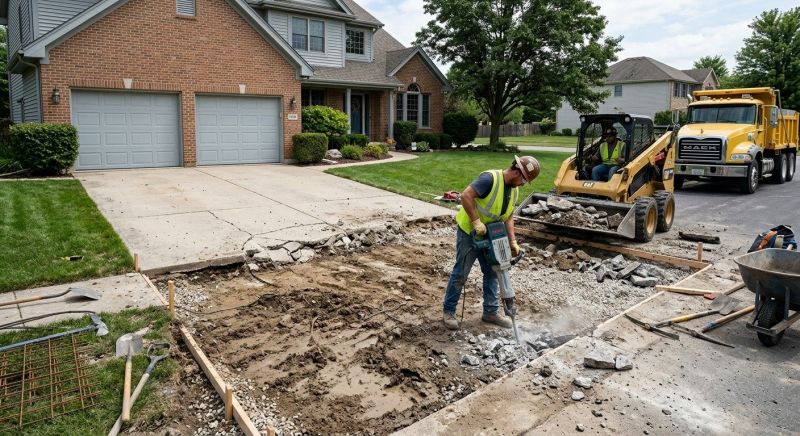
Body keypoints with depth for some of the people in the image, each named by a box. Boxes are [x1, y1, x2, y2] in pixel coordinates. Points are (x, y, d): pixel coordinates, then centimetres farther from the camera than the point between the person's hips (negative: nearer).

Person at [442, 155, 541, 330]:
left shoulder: (514, 190, 3)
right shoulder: (490, 178, -25)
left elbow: (508, 217, 8)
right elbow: (466, 196, -31)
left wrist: (513, 241, -2)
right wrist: (476, 222, -32)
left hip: (489, 236, 8)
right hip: (469, 232, -8)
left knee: (492, 273, 13)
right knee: (460, 274, 0)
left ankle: (490, 312, 26)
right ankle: (449, 312, 13)